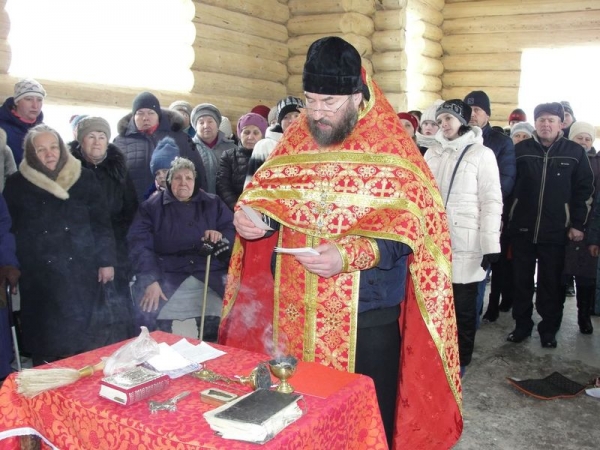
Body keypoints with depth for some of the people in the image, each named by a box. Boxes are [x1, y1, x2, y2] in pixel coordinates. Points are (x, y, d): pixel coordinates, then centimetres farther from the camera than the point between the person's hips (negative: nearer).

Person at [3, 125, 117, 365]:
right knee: (47, 341, 5)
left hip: (81, 271, 1)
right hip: (41, 276, 0)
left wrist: (106, 261, 0)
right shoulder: (16, 185, 3)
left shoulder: (84, 178, 4)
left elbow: (101, 223, 4)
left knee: (87, 337, 7)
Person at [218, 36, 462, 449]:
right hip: (295, 312, 5)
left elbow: (409, 228, -12)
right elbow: (264, 195, 14)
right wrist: (247, 215, -8)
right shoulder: (294, 143, 6)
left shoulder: (390, 150, -9)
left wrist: (349, 255, -26)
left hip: (366, 315, -4)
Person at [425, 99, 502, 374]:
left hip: (465, 244, -4)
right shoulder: (432, 153, 12)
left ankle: (461, 359, 21)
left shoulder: (481, 153, -1)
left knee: (463, 306, 5)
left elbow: (491, 202, -6)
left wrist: (491, 244, -12)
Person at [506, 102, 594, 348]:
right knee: (521, 281, 9)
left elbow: (584, 189, 3)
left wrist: (577, 224, -1)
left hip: (555, 231, -1)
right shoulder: (520, 149, 2)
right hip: (522, 228, 1)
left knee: (551, 283, 8)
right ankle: (522, 325, 23)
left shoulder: (575, 152, 1)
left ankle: (549, 329, 22)